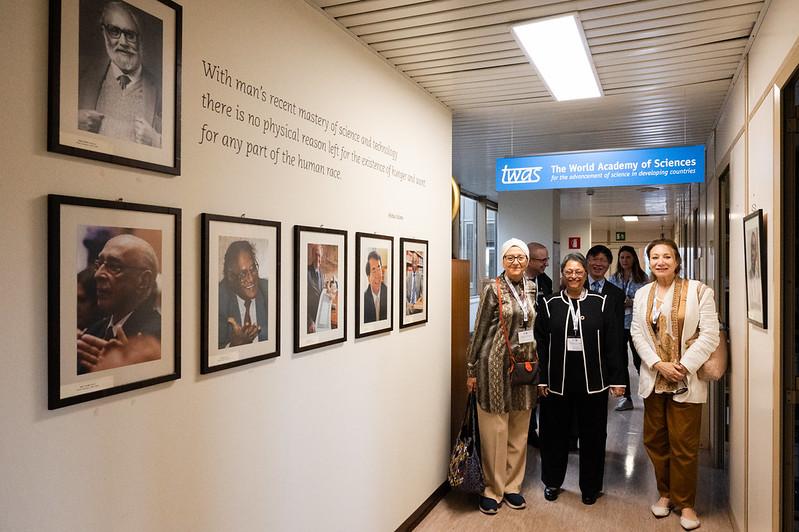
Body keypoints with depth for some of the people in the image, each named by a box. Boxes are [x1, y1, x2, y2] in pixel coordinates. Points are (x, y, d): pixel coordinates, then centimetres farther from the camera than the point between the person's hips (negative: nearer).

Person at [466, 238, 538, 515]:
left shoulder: (532, 288, 7)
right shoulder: (493, 289, -7)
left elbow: (534, 326, 14)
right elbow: (479, 330, -5)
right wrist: (471, 369, -4)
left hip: (524, 365, 5)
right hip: (496, 365, -5)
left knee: (519, 431, 13)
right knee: (494, 430, 3)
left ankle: (512, 485, 27)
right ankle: (492, 489, 18)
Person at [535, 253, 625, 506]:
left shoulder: (601, 303, 0)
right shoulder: (550, 304, 1)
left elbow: (613, 344, 0)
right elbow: (540, 344, 1)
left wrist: (616, 379, -3)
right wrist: (541, 379, -3)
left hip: (593, 382, 0)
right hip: (557, 381, 1)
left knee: (593, 435, 10)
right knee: (555, 433, 11)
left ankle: (591, 486, 29)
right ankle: (552, 481, 31)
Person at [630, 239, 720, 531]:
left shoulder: (698, 290, -5)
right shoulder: (642, 294, 7)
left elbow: (710, 334, -9)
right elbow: (637, 334, 3)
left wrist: (684, 366, -14)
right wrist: (659, 364, -10)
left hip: (686, 380, -3)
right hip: (654, 378, 4)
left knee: (684, 445, 2)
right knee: (655, 440, 12)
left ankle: (685, 502, 20)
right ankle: (665, 493, 31)